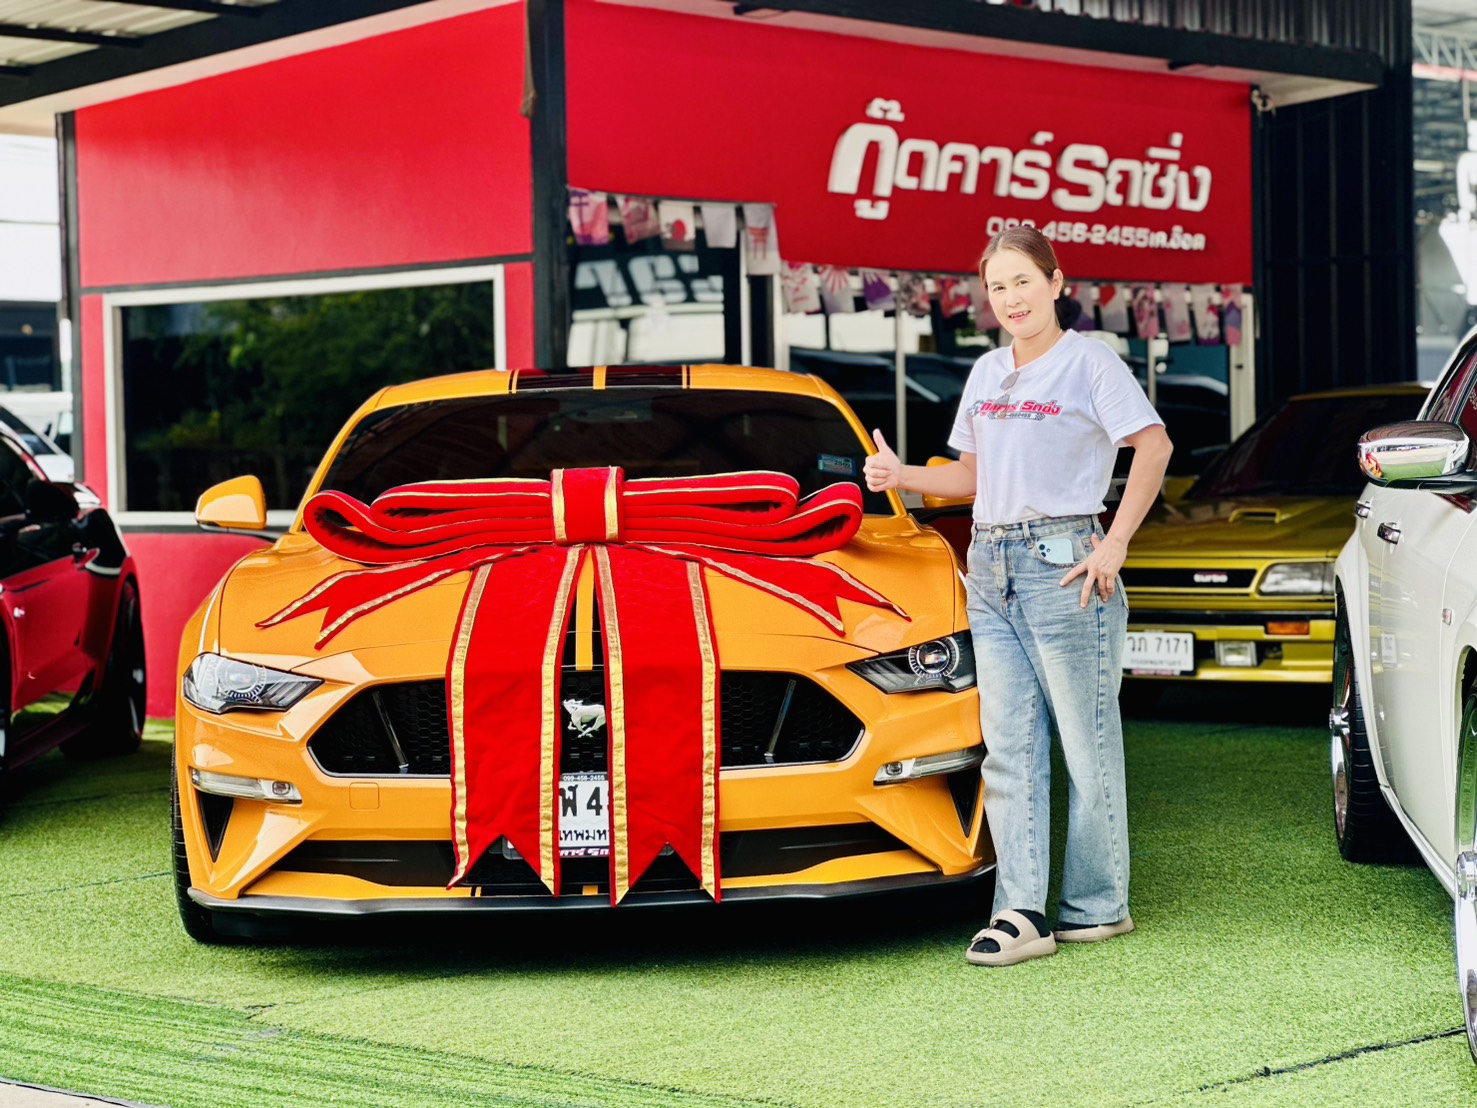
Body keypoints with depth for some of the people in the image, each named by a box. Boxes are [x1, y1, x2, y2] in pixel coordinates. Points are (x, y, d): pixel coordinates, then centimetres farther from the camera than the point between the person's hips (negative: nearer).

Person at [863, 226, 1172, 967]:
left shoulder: (1087, 362, -4)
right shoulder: (986, 374, 17)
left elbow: (1154, 446, -13)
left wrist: (1113, 545, -17)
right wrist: (902, 477, 5)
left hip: (1062, 564, -7)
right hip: (991, 568, 7)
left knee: (1085, 742, 0)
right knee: (1008, 745, 2)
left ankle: (1097, 906, 7)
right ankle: (1022, 910, 1)